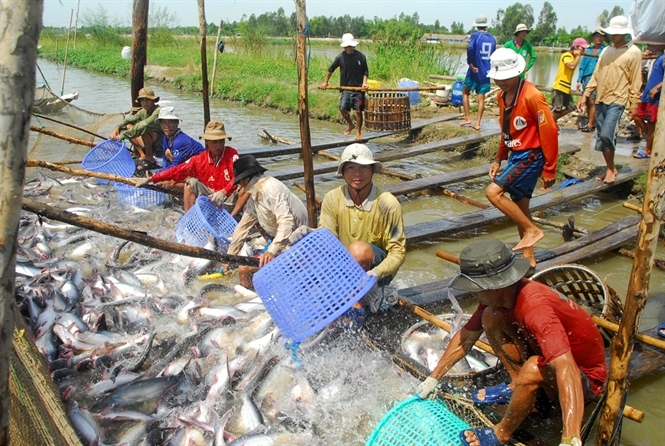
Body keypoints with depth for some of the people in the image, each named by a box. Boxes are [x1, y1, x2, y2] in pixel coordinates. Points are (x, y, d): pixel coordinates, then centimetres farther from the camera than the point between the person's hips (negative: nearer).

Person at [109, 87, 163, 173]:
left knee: (144, 129, -33)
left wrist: (122, 135, -29)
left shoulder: (159, 111, -20)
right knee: (128, 126, 6)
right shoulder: (143, 112, 8)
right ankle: (142, 155, 3)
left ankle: (150, 160, -15)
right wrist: (116, 129, -12)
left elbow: (144, 125, -33)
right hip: (151, 146, 9)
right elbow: (128, 120, 10)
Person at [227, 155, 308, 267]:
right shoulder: (254, 195, 7)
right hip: (277, 237, 9)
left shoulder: (270, 188, -23)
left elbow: (286, 221, -33)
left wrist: (272, 251, -41)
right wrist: (229, 256, 16)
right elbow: (243, 226, 15)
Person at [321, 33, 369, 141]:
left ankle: (358, 133, 13)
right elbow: (331, 69, 10)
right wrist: (325, 82, 12)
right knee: (342, 108, -5)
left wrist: (364, 82, -11)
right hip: (346, 88, 2)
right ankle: (351, 125, 22)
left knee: (358, 111, -1)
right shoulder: (340, 57, -2)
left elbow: (365, 71, 4)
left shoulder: (361, 56, -4)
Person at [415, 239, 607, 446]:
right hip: (549, 354, 7)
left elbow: (566, 369, -47)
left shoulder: (536, 308, -36)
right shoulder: (497, 295, -11)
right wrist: (433, 379, 2)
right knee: (490, 317, -7)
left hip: (583, 376, -7)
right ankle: (517, 386, 3)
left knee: (533, 369, -38)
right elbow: (466, 337, 1)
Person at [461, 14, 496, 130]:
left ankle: (467, 118, 6)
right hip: (486, 72, 4)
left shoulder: (475, 35, -6)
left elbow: (470, 48, -24)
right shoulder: (492, 38, 9)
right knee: (481, 97, 5)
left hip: (475, 71, -4)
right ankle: (477, 123, 4)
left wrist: (470, 64, -17)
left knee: (465, 93, 13)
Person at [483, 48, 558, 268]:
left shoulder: (532, 96, -20)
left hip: (530, 156, -8)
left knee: (493, 192, -18)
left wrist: (549, 169, -16)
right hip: (515, 156, 9)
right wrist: (499, 159, 15)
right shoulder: (503, 95, 5)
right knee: (519, 209, 13)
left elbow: (549, 132, -18)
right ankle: (529, 258, 25)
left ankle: (532, 230, -4)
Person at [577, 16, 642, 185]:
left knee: (607, 134, -17)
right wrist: (586, 95, 9)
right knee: (601, 136, 8)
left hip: (617, 100, -6)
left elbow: (636, 81, -5)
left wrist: (634, 104, -8)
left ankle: (611, 168, 1)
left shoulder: (634, 52, -4)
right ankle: (609, 169, 20)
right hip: (600, 99, 6)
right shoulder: (606, 51, 12)